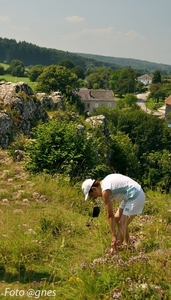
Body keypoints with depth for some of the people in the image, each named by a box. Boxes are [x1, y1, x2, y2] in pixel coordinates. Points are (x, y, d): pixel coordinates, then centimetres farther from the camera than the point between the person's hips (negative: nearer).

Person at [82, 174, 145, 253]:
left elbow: (110, 216, -15)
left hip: (135, 196, -10)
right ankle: (126, 244, 21)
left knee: (122, 224, -8)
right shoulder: (105, 182, 9)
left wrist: (114, 237, -11)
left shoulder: (105, 192, -17)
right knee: (117, 219, 14)